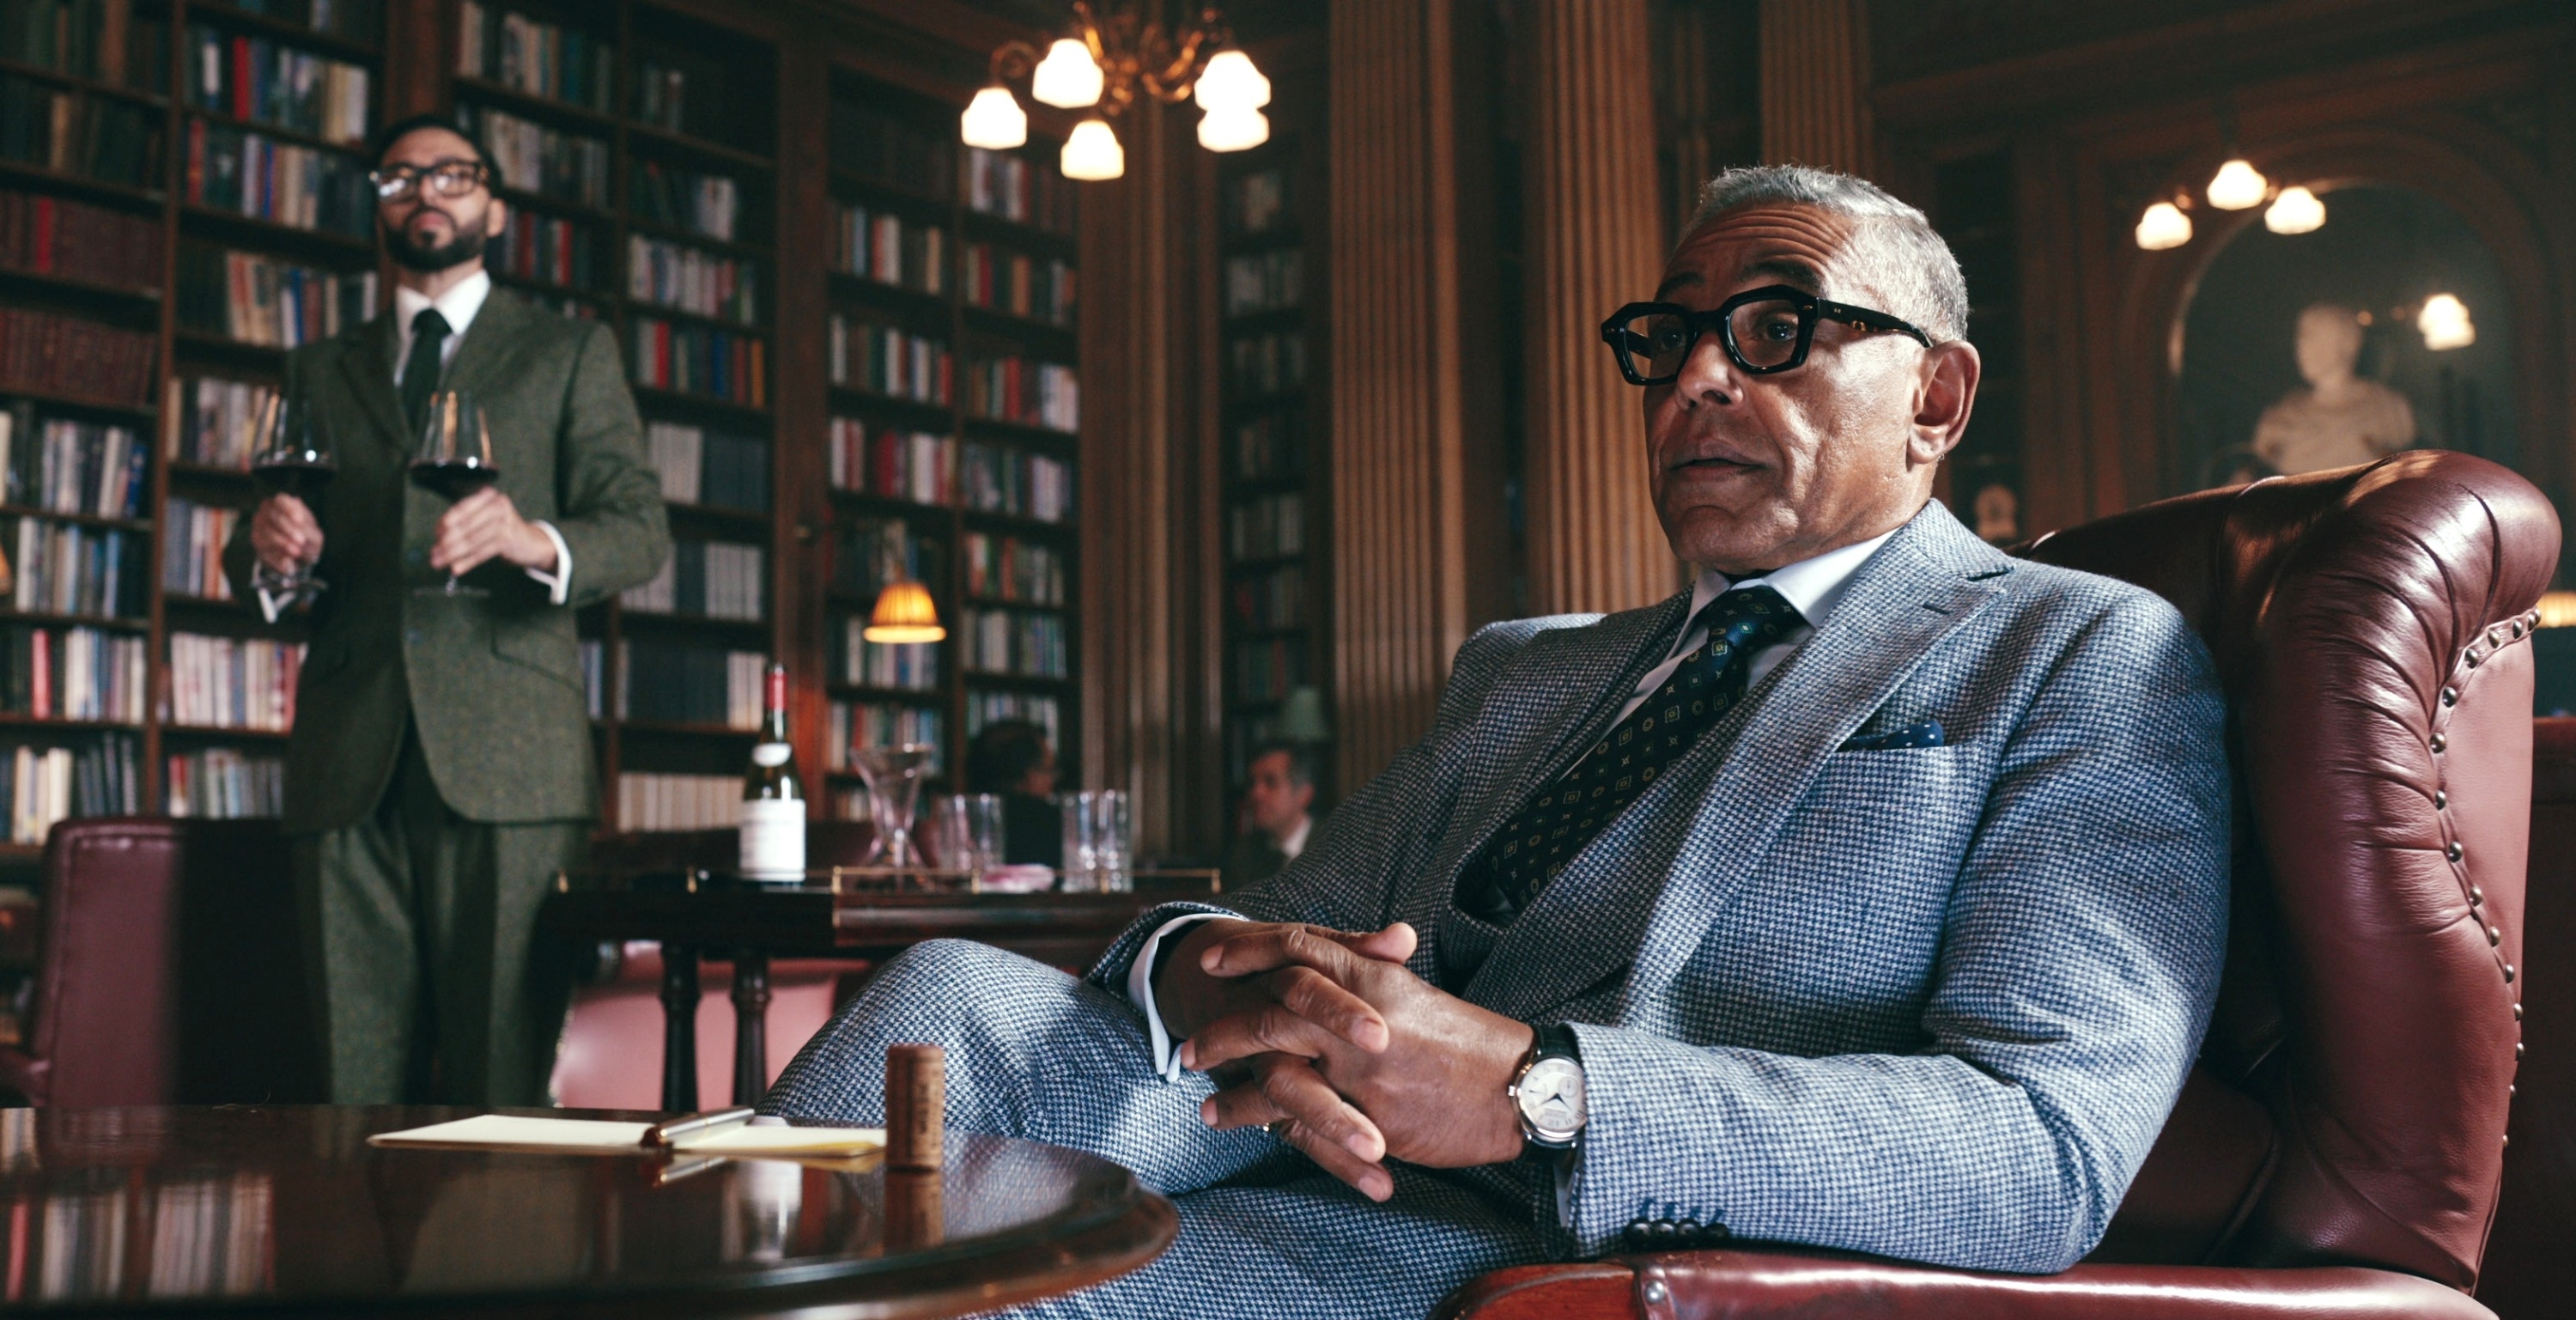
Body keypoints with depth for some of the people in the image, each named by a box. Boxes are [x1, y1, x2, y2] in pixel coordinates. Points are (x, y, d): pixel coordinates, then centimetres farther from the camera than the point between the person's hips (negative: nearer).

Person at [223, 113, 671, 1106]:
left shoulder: (570, 353, 14)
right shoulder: (321, 372, 24)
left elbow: (640, 529, 2)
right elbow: (252, 572, 20)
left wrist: (538, 540, -20)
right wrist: (266, 549, -5)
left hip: (506, 762, -3)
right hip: (348, 764, 3)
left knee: (501, 1089, -8)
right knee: (359, 1093, 1)